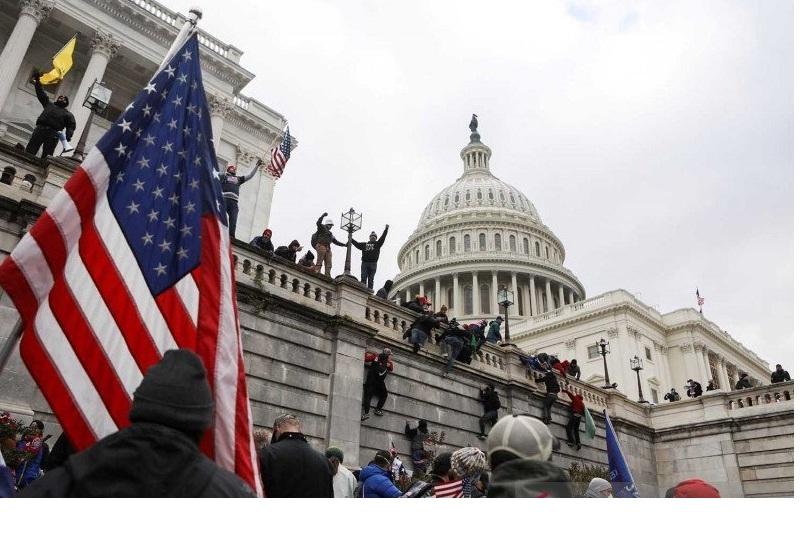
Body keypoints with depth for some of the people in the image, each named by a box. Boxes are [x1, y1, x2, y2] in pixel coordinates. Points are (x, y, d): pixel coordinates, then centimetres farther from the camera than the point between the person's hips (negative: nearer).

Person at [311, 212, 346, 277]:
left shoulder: (330, 234, 31)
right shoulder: (322, 228, 10)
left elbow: (335, 242, 34)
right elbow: (318, 223, -11)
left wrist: (344, 244, 31)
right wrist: (323, 215, -17)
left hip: (327, 248, 8)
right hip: (321, 246, -8)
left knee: (329, 264, -3)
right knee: (319, 262, -16)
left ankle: (327, 276, -7)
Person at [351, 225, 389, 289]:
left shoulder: (377, 244, 19)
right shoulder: (364, 244, 24)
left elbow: (382, 238, 9)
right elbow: (357, 244, 20)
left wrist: (386, 229, 0)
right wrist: (351, 239, 11)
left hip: (373, 263, -1)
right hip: (364, 262, 1)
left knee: (371, 278, -4)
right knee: (363, 277, -8)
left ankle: (370, 289, -9)